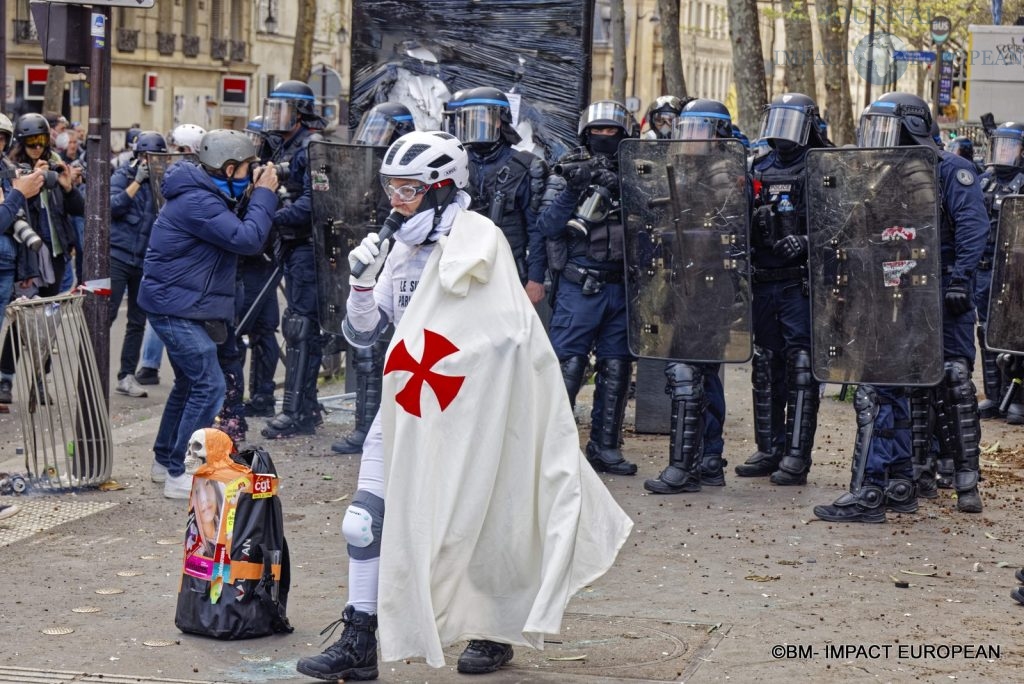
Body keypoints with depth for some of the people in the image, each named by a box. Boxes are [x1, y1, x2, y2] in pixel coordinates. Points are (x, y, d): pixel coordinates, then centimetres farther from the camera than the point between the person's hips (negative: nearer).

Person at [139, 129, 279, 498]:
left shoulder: (206, 196, 11)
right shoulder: (197, 202, -22)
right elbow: (247, 239, -27)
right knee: (209, 386, -13)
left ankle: (165, 460, 33)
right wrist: (264, 195, -17)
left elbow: (236, 232, 15)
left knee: (189, 382, 21)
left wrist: (254, 198, 2)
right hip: (176, 306, -11)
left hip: (179, 306, 11)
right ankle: (179, 475, -11)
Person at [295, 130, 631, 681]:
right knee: (365, 523, 0)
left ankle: (495, 631, 28)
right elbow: (361, 334, 10)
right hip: (406, 407, 6)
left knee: (474, 523, 7)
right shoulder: (402, 251, 10)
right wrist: (363, 282, -6)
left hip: (467, 409, -6)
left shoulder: (476, 242, -12)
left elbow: (509, 336, -13)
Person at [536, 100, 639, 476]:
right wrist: (571, 190, -19)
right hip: (579, 286, -4)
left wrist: (622, 191, -11)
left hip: (622, 286, 4)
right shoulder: (568, 172, 3)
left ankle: (605, 446, 15)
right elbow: (548, 226, -6)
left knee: (616, 368, 7)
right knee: (568, 365, -8)